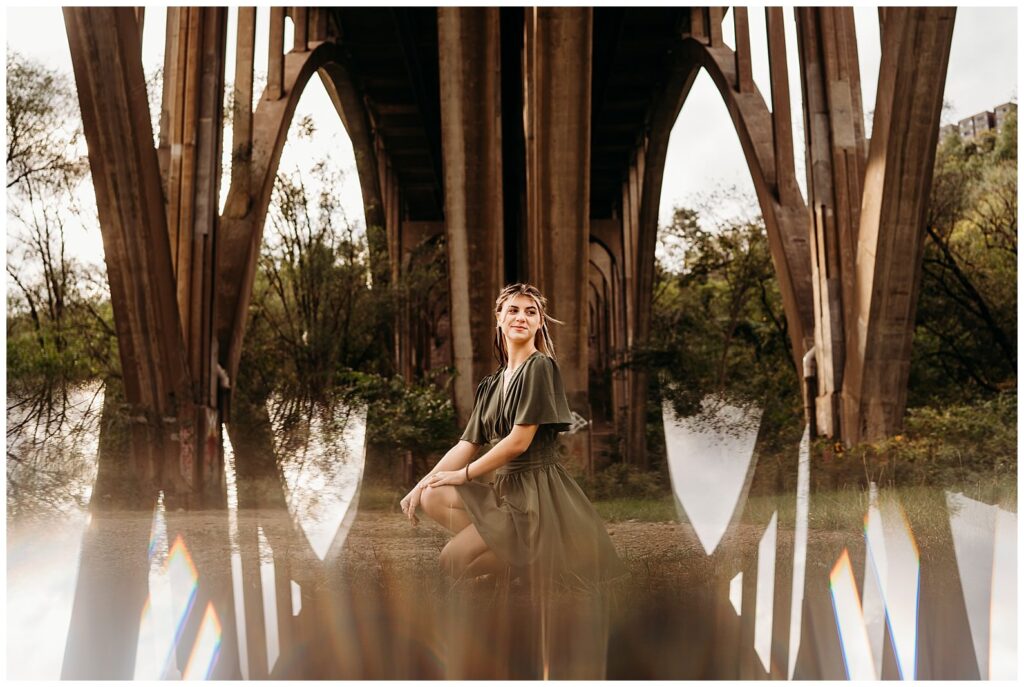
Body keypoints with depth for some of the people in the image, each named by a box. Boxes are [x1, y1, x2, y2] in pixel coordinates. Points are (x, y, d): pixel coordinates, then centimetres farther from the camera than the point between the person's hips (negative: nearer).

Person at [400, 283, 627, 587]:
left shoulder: (540, 367, -12)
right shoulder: (492, 384, 13)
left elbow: (519, 441, -16)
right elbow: (468, 444, 10)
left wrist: (463, 474, -6)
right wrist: (421, 485, -2)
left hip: (538, 489, -8)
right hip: (505, 486, 8)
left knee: (453, 560, -16)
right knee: (433, 496, -9)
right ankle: (506, 553, -1)